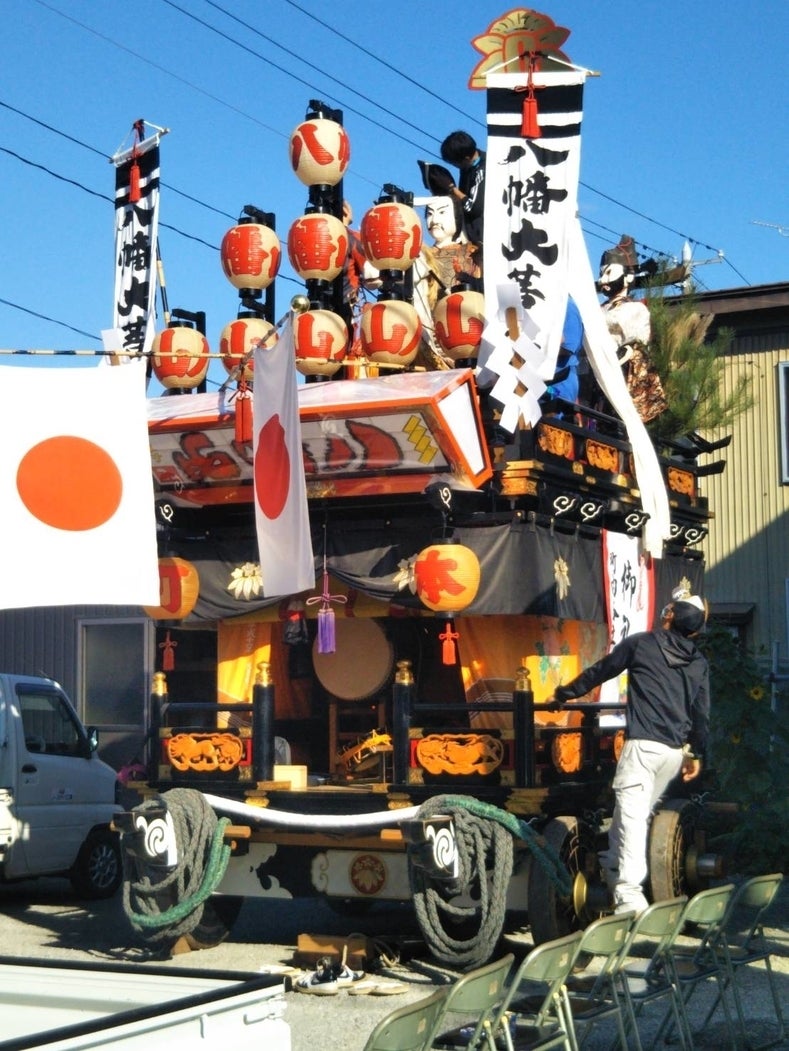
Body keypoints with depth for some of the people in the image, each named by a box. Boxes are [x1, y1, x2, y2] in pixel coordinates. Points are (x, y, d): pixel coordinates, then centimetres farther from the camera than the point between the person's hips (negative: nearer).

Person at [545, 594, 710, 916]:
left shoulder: (641, 644, 3)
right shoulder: (699, 663, 14)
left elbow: (598, 672, 12)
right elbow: (701, 713, 15)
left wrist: (562, 694, 24)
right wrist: (697, 754, 26)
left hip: (643, 745, -6)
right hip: (676, 752, 6)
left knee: (631, 816, -13)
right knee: (641, 811, 20)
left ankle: (629, 895, -24)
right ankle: (611, 866, 29)